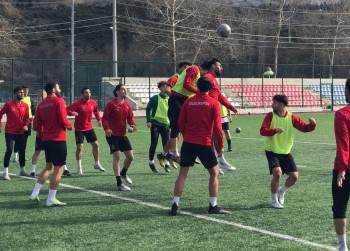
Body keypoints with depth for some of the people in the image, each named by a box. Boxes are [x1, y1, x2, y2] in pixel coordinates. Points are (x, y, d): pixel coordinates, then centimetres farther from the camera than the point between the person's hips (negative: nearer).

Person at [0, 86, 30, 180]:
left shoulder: (25, 106, 3)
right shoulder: (9, 104, -8)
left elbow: (27, 118, 10)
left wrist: (26, 125, -9)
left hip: (20, 132, 4)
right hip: (10, 132, -4)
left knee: (22, 151, 10)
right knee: (9, 150, -11)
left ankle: (22, 170, 26)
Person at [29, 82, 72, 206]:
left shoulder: (41, 104, 10)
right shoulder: (58, 101, -9)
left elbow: (36, 125, 9)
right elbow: (63, 120, -17)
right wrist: (69, 126, 2)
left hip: (46, 139, 7)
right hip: (58, 139, -7)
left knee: (49, 166, 21)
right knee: (58, 169, 0)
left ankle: (35, 193, 14)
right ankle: (51, 199, 0)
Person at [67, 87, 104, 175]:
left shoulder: (93, 103, 0)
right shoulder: (77, 104, -16)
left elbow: (96, 111, 20)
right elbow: (67, 110, -22)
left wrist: (99, 119, 11)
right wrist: (73, 113, -40)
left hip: (89, 128, 5)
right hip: (79, 129, -5)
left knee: (95, 145, 7)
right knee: (79, 147, -6)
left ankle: (97, 164, 25)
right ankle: (79, 167, 6)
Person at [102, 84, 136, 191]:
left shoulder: (127, 105, 7)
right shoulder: (111, 104, -10)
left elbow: (130, 117, 14)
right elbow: (104, 118, -10)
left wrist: (132, 125, -6)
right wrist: (106, 128, -26)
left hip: (123, 135, 6)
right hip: (112, 134, -6)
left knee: (130, 156, 7)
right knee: (116, 156, -11)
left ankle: (123, 174, 37)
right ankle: (119, 184, -8)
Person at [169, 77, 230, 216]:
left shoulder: (188, 102, 5)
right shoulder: (213, 103, -3)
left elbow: (181, 123, 6)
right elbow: (217, 126, -6)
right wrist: (221, 145, 3)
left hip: (188, 142, 3)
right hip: (204, 143, -3)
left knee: (182, 174, 9)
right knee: (214, 173, 11)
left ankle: (175, 205, 3)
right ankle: (213, 205, 8)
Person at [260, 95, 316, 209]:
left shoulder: (292, 117, -4)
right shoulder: (270, 116, -8)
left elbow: (304, 128, -2)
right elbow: (262, 131, -19)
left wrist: (312, 125, -23)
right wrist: (274, 130, -37)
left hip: (286, 152, 3)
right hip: (272, 151, -3)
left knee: (294, 176, -3)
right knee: (277, 173, -23)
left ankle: (281, 191, 29)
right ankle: (274, 200, -2)